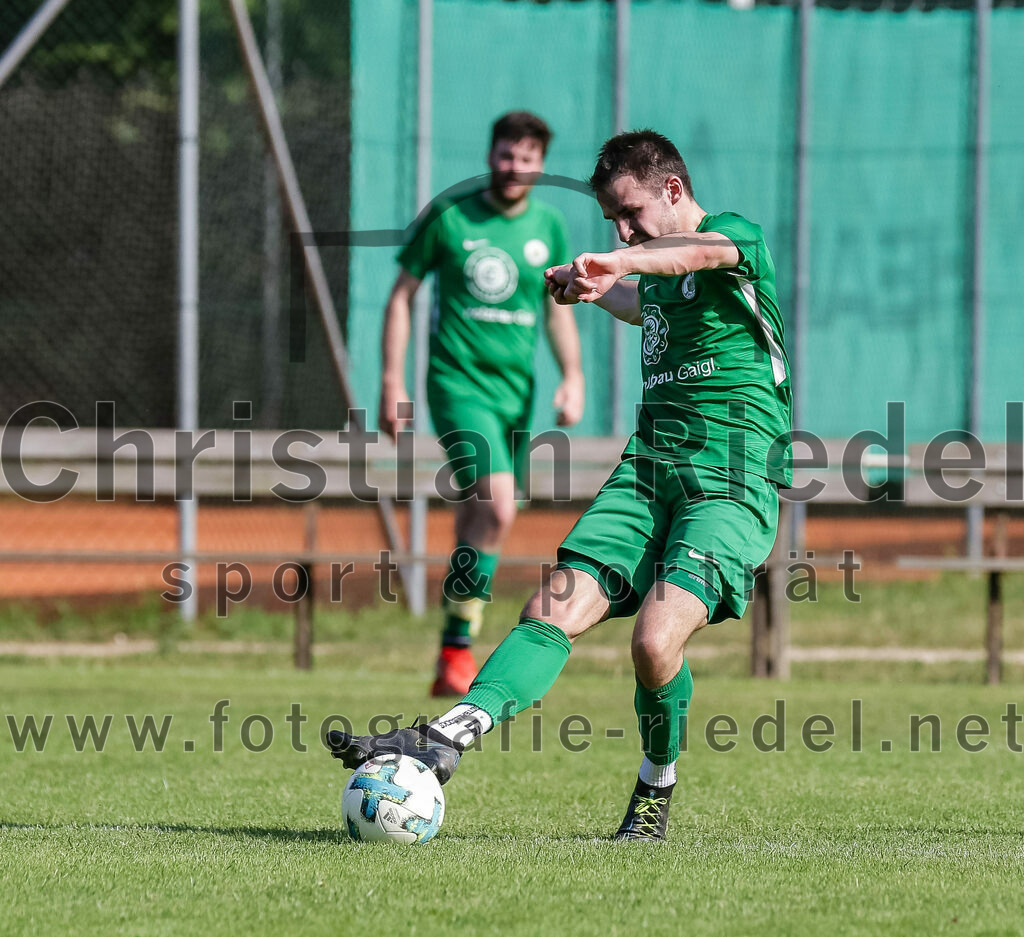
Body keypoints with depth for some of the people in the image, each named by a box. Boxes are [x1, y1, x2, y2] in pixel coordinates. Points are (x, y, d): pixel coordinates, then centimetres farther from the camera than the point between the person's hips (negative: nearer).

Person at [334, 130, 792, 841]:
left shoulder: (739, 236, -5)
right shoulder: (659, 269, 21)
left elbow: (705, 252, -33)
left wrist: (621, 264, -50)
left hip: (731, 479, -7)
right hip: (648, 463, 8)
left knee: (656, 642, -23)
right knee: (557, 610, -13)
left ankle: (656, 794, 3)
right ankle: (446, 739, -30)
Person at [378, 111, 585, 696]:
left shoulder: (549, 228, 8)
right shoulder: (448, 219, -3)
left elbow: (558, 312, 17)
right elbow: (402, 295, 3)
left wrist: (573, 378, 3)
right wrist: (393, 381, -3)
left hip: (517, 392, 5)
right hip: (459, 383, -5)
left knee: (479, 518, 10)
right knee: (498, 510, -22)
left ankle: (454, 655, 21)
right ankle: (458, 647, -14)